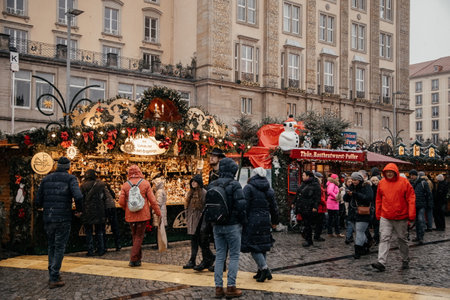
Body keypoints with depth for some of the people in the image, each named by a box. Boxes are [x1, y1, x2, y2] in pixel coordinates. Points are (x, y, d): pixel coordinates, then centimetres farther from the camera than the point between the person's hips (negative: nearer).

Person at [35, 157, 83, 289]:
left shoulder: (46, 179, 10)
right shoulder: (70, 178, -3)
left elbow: (38, 202, 7)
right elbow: (78, 196, -19)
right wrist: (78, 210, -2)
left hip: (48, 219, 4)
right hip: (63, 219, -4)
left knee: (52, 247, 19)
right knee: (59, 248, 4)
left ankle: (53, 275, 22)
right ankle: (54, 279, 3)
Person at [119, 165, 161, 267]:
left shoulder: (125, 185, 0)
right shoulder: (145, 183, -5)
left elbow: (121, 202, -3)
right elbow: (152, 200, -6)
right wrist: (158, 212, 3)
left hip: (130, 216, 2)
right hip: (142, 215, -2)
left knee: (134, 236, 16)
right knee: (139, 236, 4)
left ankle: (138, 258, 23)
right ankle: (133, 259, -2)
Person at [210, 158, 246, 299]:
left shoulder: (212, 185, 5)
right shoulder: (234, 185, -13)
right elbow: (240, 206, -16)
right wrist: (243, 221, -2)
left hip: (217, 226, 6)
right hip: (232, 226, -5)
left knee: (220, 255, 12)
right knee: (234, 256, 4)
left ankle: (218, 287, 14)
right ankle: (231, 287, 5)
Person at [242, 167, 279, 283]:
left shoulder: (248, 188, -7)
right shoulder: (269, 190, 11)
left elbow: (244, 206, -13)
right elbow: (274, 207, 15)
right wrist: (274, 221, 28)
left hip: (252, 221, -6)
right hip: (265, 221, 6)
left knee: (253, 245, -2)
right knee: (262, 245, 15)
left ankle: (265, 269, -12)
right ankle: (261, 270, 20)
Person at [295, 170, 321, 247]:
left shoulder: (315, 185, -10)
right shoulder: (303, 184, 16)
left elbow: (317, 197, -14)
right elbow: (298, 194, 25)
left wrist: (315, 207, -20)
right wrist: (295, 203, 22)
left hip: (309, 209, -8)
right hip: (302, 208, 8)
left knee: (308, 224, -5)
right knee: (305, 223, 15)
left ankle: (308, 240, 3)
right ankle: (308, 240, 26)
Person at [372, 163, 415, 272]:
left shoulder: (404, 182, -5)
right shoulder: (382, 183, 4)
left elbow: (411, 199, -6)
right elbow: (379, 199, 11)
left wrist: (411, 215, -11)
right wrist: (378, 214, 10)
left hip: (401, 217, -2)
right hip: (385, 218, 2)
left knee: (402, 239, 12)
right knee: (384, 239, -6)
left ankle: (405, 260, 29)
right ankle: (381, 262, -10)